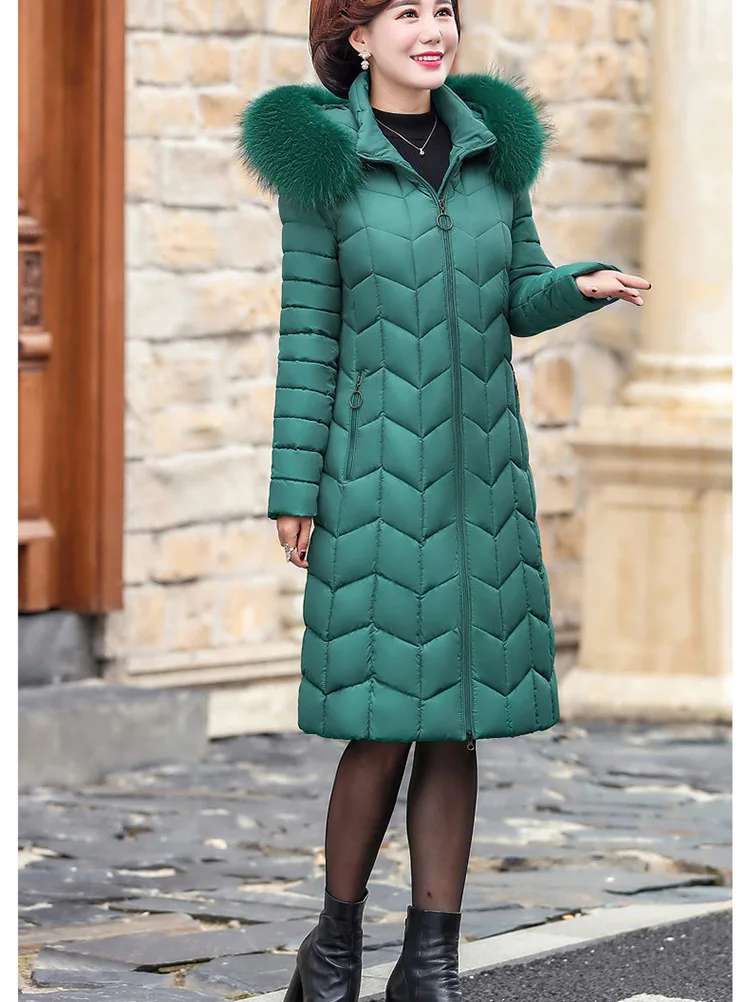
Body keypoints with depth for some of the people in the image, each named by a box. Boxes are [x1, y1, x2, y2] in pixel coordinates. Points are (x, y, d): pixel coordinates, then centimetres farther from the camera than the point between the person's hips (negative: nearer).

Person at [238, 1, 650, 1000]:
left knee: (458, 721, 3)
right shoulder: (320, 158, -5)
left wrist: (588, 284, -13)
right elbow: (309, 330, -4)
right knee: (384, 726, -5)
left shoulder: (492, 142, 6)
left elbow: (521, 301, 10)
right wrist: (295, 489, -6)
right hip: (378, 475, -4)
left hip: (482, 473, 4)